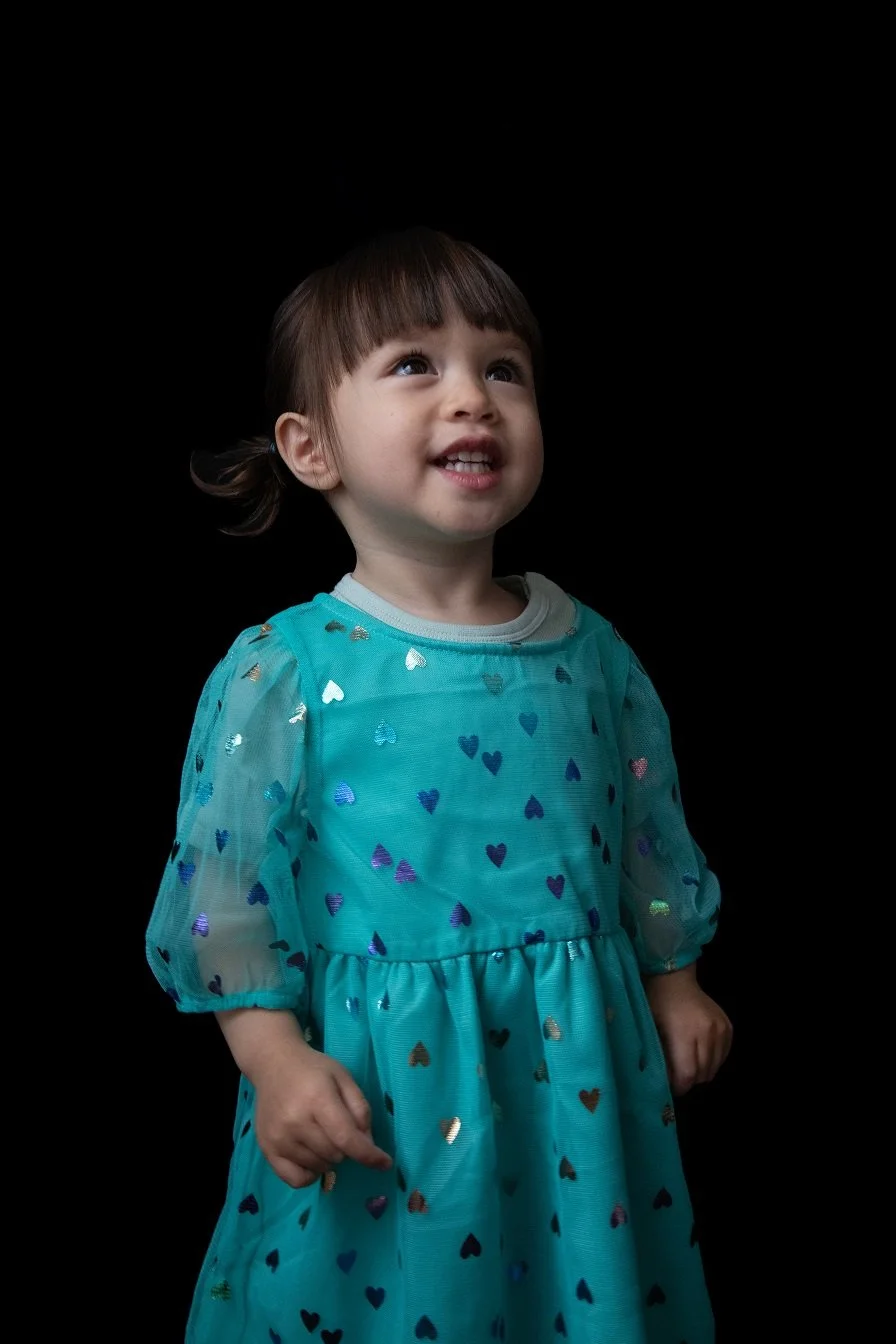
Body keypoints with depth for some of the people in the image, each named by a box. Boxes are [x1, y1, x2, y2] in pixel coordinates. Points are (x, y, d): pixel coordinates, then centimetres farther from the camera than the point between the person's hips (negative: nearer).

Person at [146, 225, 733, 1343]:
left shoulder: (592, 653, 1)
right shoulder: (281, 672, -11)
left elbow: (651, 842, 13)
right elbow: (228, 886, -8)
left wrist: (676, 984, 15)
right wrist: (275, 1058, -13)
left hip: (575, 1073, 4)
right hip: (382, 1088, -3)